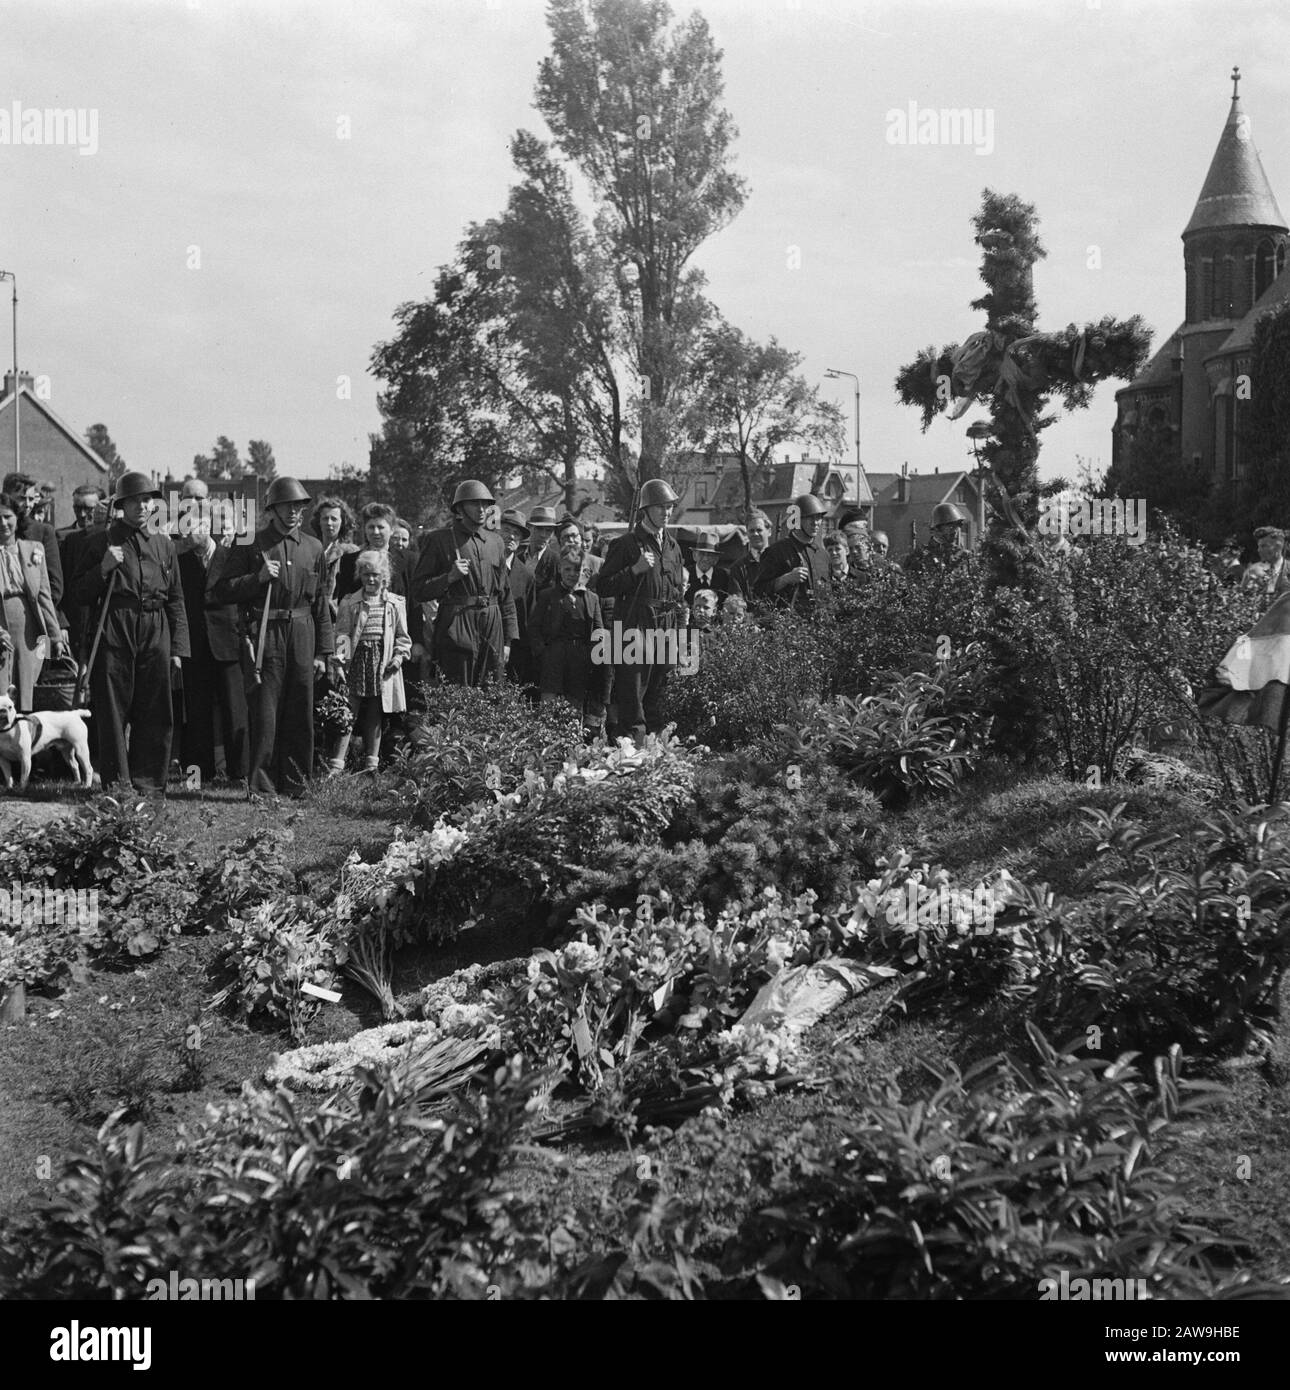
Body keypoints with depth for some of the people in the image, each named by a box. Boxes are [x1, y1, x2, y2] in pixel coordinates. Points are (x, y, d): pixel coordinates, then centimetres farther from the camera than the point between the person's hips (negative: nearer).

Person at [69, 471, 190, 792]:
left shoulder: (164, 544, 14)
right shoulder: (101, 541, 6)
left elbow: (176, 601, 14)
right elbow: (78, 593, 4)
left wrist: (178, 647, 8)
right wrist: (104, 567, -11)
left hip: (155, 633, 3)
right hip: (113, 633, -3)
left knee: (155, 713, 3)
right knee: (113, 710, -4)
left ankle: (147, 782, 12)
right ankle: (117, 783, 2)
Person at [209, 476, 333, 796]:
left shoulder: (313, 547, 13)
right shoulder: (251, 544, 3)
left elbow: (321, 604, 15)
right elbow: (221, 592, 1)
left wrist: (322, 652, 11)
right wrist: (259, 577, -12)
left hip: (302, 637, 3)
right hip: (264, 635, -3)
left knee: (301, 714, 5)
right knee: (264, 713, -5)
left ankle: (295, 782, 14)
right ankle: (262, 783, 1)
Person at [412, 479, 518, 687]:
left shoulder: (495, 541, 15)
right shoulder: (440, 539, 2)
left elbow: (506, 594, 18)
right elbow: (418, 592, 2)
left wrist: (508, 640, 12)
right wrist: (450, 577, -13)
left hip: (493, 628, 4)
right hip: (456, 628, -4)